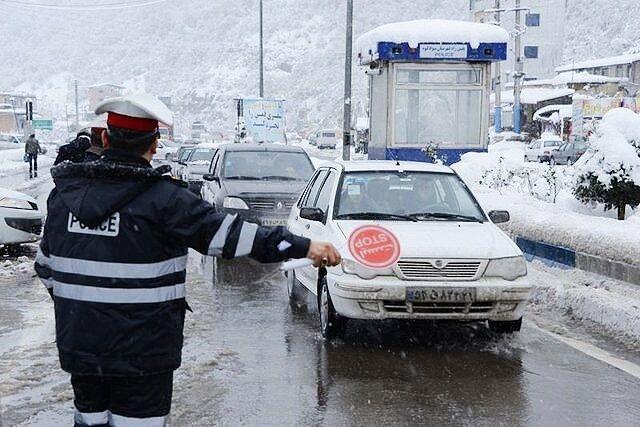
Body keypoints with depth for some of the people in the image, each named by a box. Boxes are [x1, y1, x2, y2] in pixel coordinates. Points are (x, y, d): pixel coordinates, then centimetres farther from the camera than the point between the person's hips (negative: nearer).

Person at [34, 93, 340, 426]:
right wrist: (303, 247, -15)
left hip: (75, 344, 5)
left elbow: (46, 266, 13)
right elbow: (225, 234, -18)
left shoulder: (64, 192, 3)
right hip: (141, 350, -5)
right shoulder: (161, 197, -15)